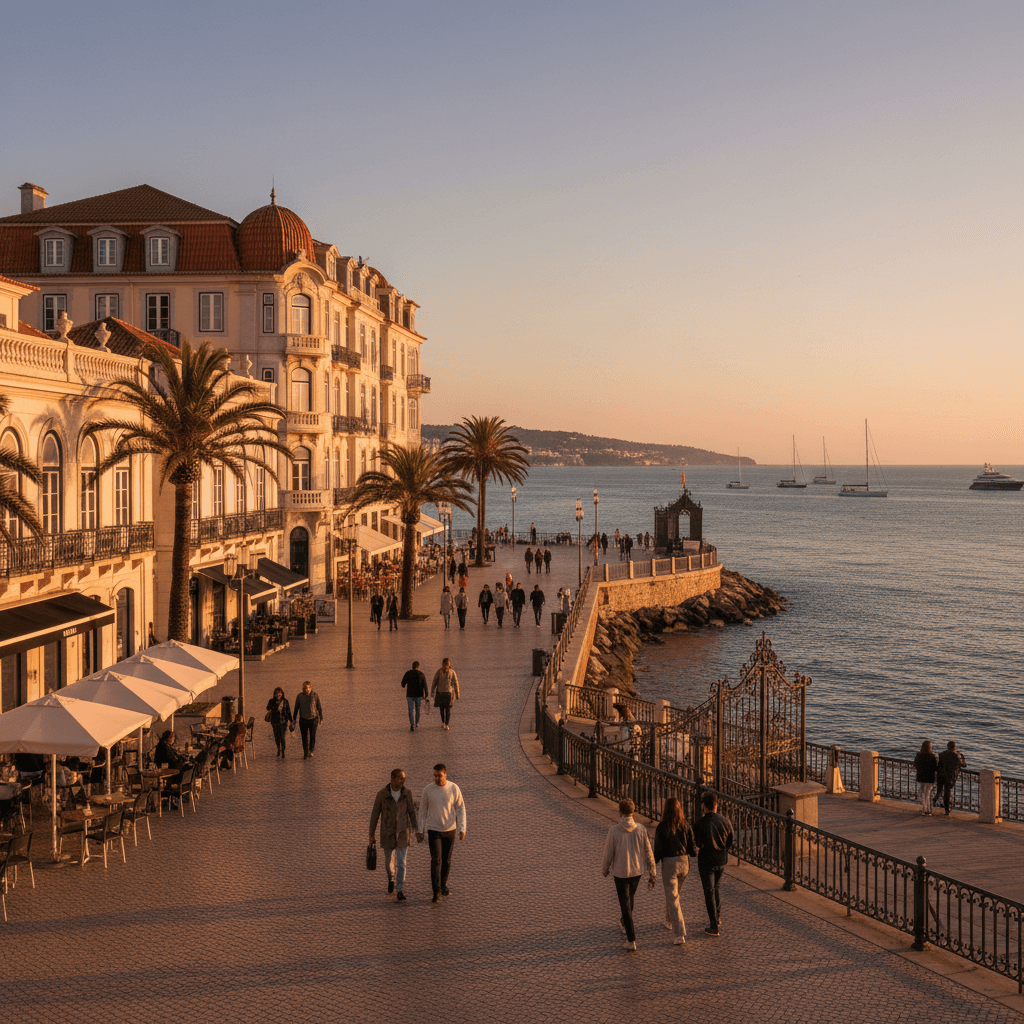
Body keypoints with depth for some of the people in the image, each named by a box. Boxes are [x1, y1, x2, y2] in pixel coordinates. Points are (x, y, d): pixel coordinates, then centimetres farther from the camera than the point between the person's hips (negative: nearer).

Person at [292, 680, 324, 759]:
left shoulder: (315, 695, -10)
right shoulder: (299, 696, -8)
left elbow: (319, 707, 0)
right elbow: (296, 708, 3)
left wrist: (321, 718, 5)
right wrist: (293, 720, 4)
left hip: (313, 719, -1)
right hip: (303, 720, 1)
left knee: (313, 737, -5)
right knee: (304, 738, 4)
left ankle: (310, 750, 22)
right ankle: (305, 754, 20)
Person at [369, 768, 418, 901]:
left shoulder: (407, 793, -9)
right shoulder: (382, 794, -14)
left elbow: (412, 813, -2)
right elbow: (375, 815, -6)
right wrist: (372, 835, -2)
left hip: (402, 832, 0)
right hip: (387, 832, 0)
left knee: (401, 862, -5)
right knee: (388, 859, 17)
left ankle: (400, 891, 3)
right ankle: (391, 878, 48)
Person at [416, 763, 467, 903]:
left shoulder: (454, 789, -8)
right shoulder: (428, 789, -8)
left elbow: (461, 809, -2)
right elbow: (423, 810, 2)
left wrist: (462, 829, -8)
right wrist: (420, 831, 3)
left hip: (450, 830, 1)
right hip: (433, 830, -1)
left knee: (446, 861, 12)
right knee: (436, 860, -10)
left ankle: (444, 886, 31)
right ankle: (436, 891, -8)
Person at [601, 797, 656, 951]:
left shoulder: (614, 830, -19)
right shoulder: (641, 830, -10)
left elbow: (608, 853, -10)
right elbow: (648, 853, -5)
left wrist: (604, 869, 10)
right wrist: (652, 875, 3)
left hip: (620, 872, -4)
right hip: (637, 871, 4)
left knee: (625, 904, 3)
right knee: (629, 898, 28)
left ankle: (631, 940, 1)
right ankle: (624, 923, 52)